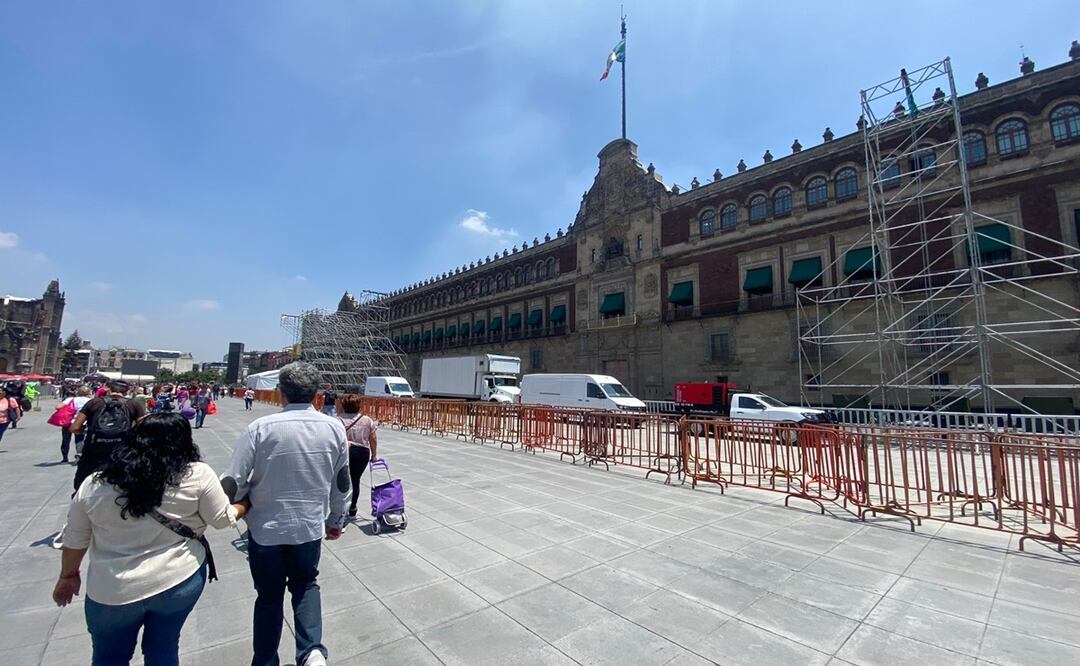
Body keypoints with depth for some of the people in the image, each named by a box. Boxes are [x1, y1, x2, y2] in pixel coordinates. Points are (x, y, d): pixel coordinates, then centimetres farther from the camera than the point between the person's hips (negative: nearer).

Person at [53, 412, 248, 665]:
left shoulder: (94, 485, -6)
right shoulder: (197, 475, -14)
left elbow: (74, 539, 5)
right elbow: (224, 519, -7)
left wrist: (68, 575, 21)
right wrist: (246, 504, 12)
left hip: (112, 591, 1)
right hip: (180, 579, -1)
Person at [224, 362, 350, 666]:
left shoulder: (260, 428, -20)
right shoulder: (335, 428, -11)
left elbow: (233, 482, -16)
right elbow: (342, 482, -2)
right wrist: (336, 521, 14)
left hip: (266, 527, -1)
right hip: (311, 526, 2)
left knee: (269, 595, 22)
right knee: (306, 584, 26)